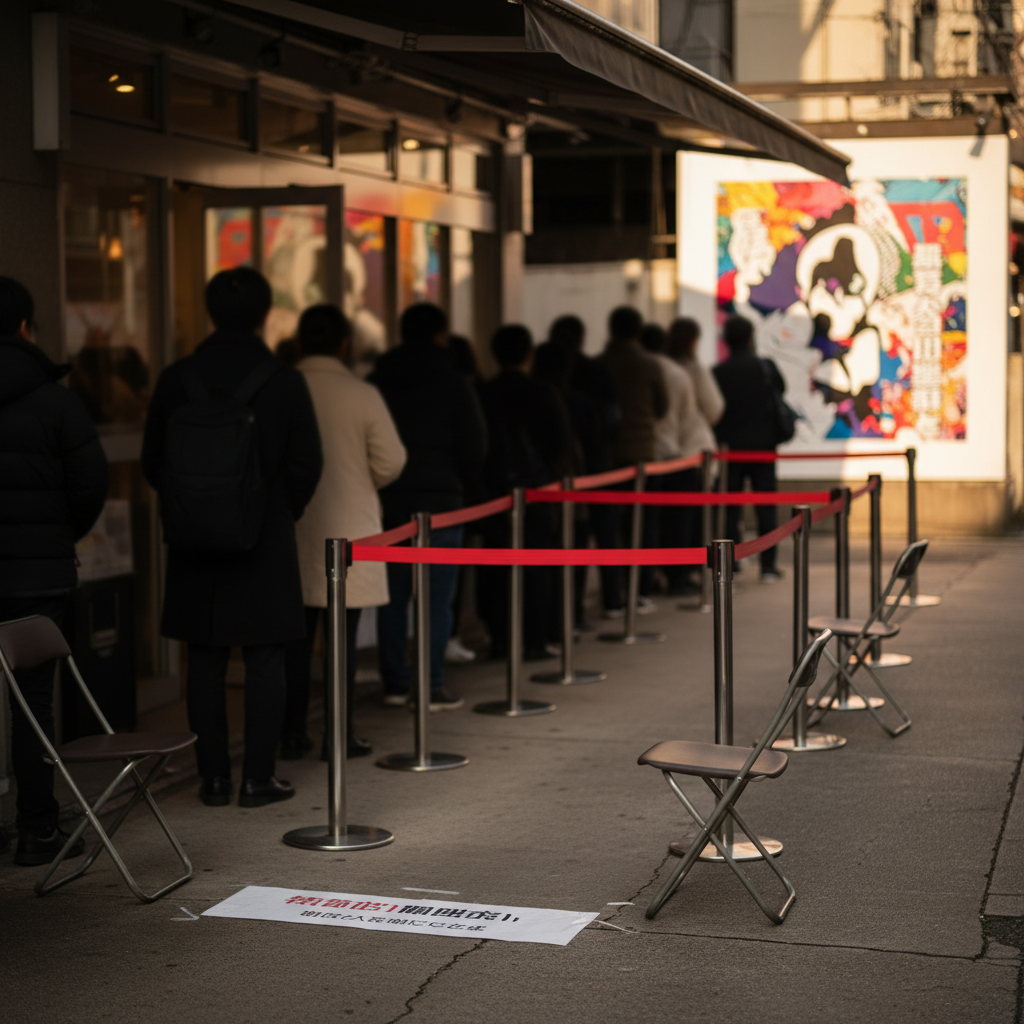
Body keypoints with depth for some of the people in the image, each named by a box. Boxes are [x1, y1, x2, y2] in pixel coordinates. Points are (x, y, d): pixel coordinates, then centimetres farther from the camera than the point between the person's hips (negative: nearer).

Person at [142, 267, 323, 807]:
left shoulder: (177, 378, -2)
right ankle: (257, 778, 7)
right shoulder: (285, 381, -7)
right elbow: (306, 464, -4)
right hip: (266, 541, -2)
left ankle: (213, 777, 12)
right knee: (264, 661, 5)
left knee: (205, 661, 8)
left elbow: (153, 459, 3)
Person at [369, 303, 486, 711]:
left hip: (388, 502, 4)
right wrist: (464, 485, 15)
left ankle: (394, 683, 11)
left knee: (392, 597, 9)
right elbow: (474, 446, -2)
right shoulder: (451, 383, -2)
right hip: (439, 501, -4)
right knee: (436, 600, -2)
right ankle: (432, 688, -4)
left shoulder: (377, 382, 8)